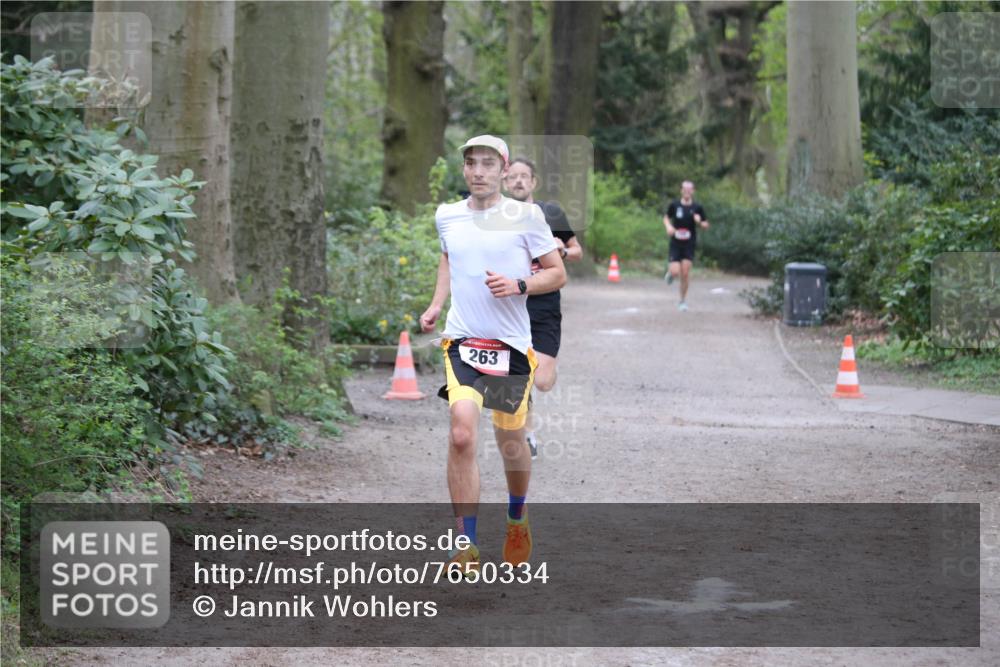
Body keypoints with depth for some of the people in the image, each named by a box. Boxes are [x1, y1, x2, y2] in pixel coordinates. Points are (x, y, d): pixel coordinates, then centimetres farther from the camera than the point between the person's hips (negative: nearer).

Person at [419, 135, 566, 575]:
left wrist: (518, 285, -15)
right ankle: (467, 548, -15)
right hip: (462, 340, 1)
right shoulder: (446, 215, 7)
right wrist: (436, 304, 16)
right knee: (462, 435, -18)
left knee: (511, 444, 11)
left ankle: (517, 517, 42)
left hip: (512, 344, -1)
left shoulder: (526, 215, -3)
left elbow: (557, 274, 2)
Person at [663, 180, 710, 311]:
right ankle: (670, 272, 31)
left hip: (689, 244, 0)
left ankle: (683, 301, 11)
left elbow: (706, 225, 6)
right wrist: (668, 226, -8)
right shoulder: (674, 205, -3)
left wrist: (699, 222, -16)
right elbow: (666, 217, 13)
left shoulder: (697, 207, -3)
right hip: (675, 243, 0)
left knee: (685, 273, -5)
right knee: (675, 272, -9)